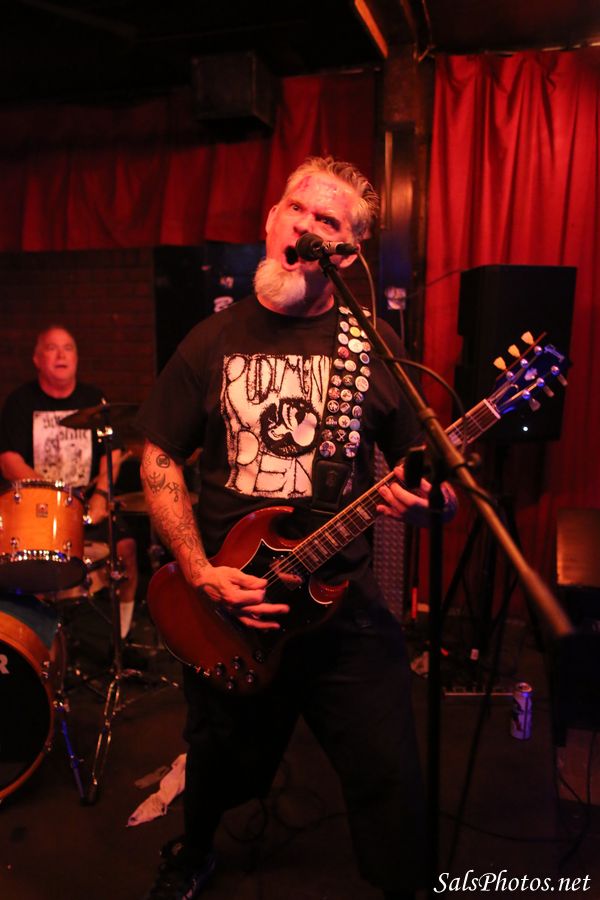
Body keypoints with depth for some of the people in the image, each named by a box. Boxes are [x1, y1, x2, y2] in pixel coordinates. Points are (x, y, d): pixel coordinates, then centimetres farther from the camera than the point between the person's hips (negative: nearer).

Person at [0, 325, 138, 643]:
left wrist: (101, 494, -9)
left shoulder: (93, 399, 11)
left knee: (126, 546, -20)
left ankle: (121, 632, 1)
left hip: (88, 500, 2)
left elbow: (112, 452, 7)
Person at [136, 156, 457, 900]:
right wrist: (199, 572, -8)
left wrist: (425, 500, -21)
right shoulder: (214, 340, 0)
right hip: (226, 608, 1)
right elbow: (160, 458, 3)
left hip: (344, 601, 0)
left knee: (391, 781, 1)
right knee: (220, 764, 20)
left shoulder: (375, 345, -1)